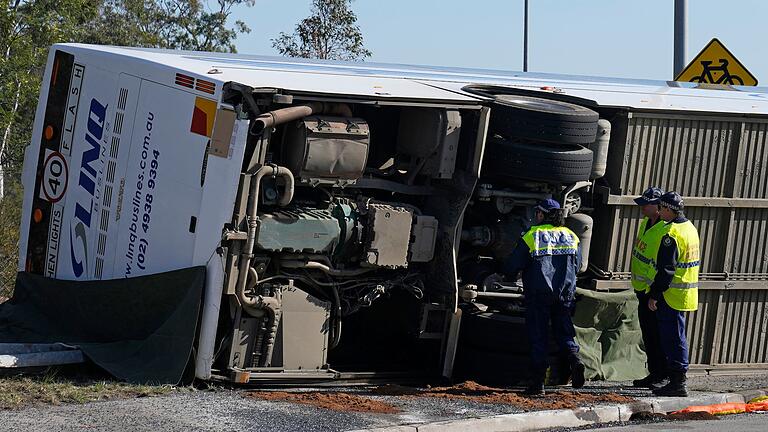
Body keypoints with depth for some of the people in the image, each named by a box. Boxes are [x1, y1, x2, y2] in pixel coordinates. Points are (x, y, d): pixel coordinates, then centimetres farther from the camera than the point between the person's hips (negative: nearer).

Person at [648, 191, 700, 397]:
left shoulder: (672, 234, -18)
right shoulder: (690, 228, 13)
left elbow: (666, 269, -21)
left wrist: (654, 295, -17)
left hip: (672, 295, -10)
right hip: (687, 294, 10)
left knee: (673, 339, -5)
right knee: (677, 338, 15)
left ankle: (677, 382, -5)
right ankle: (677, 381, 21)